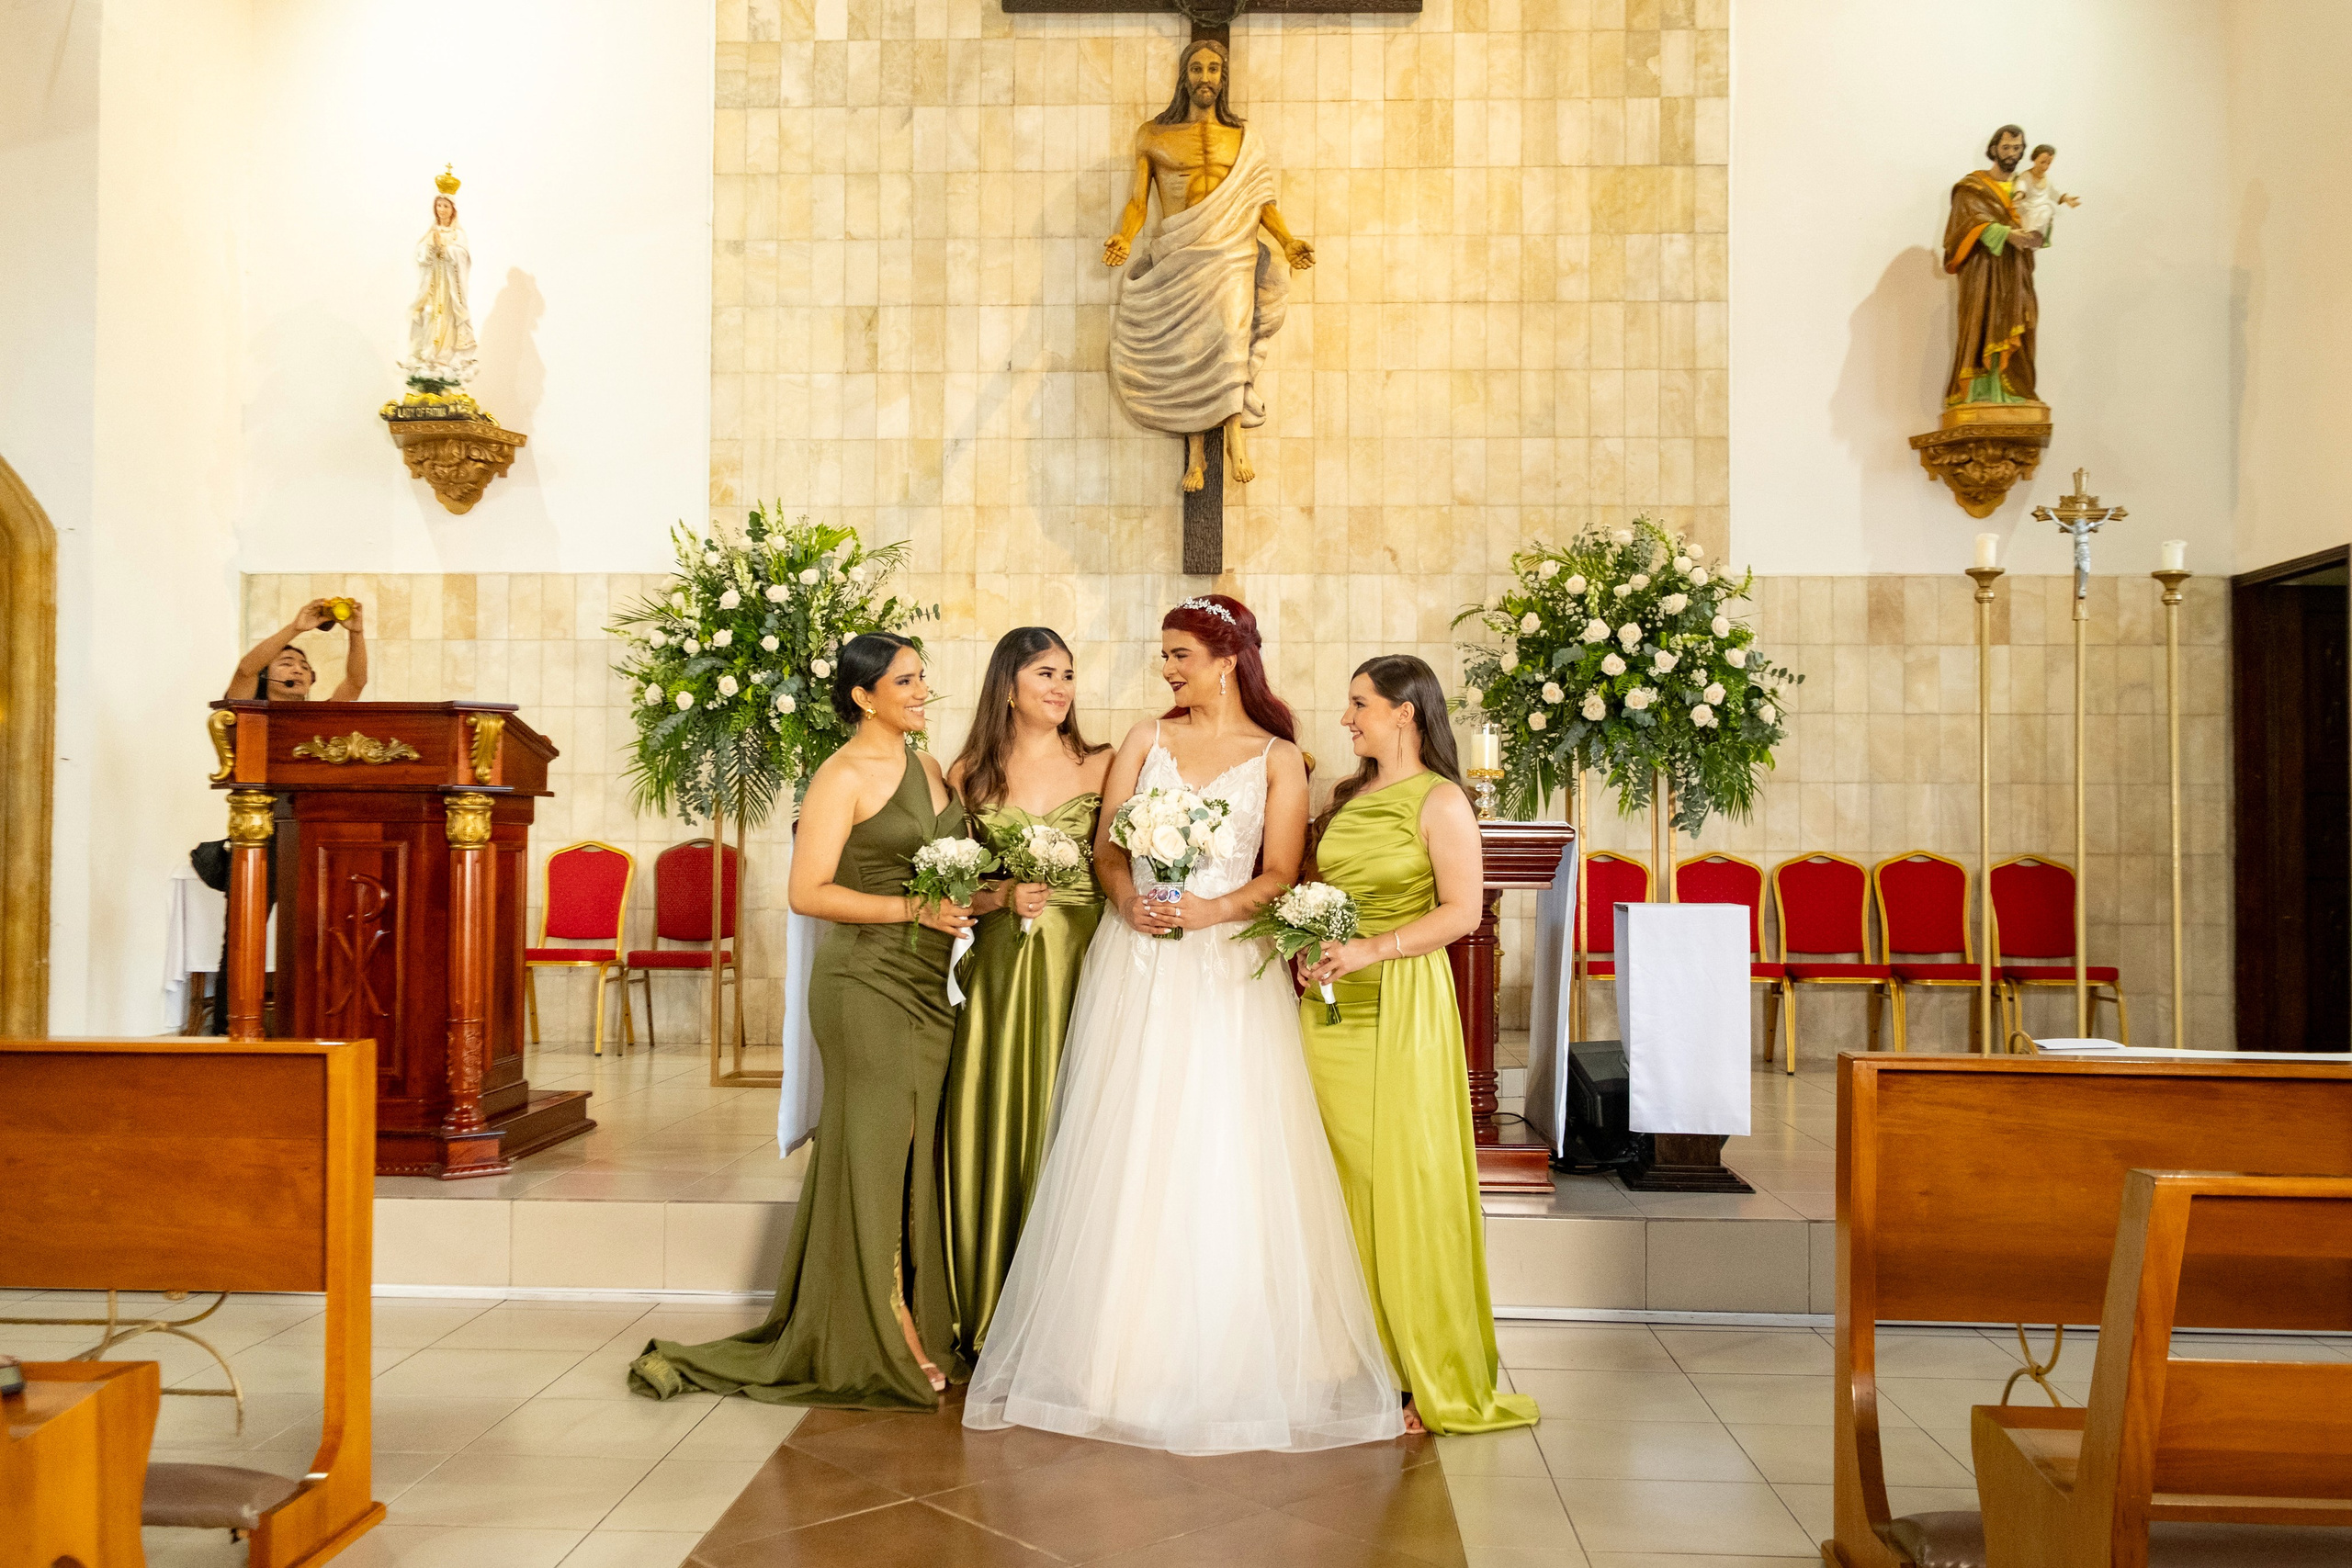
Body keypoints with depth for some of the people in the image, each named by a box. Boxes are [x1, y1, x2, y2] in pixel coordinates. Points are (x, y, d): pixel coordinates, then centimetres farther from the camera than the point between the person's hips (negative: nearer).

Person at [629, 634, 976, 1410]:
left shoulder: (927, 768, 15)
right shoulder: (843, 777, -8)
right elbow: (808, 892, -13)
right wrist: (912, 909, -19)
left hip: (930, 986, 7)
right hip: (868, 982, -7)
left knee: (918, 1157, 8)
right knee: (875, 1155, -3)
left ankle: (913, 1330, 16)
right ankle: (873, 1345, 5)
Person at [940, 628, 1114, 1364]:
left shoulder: (1100, 767, 6)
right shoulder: (969, 775, 8)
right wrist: (1005, 896, -10)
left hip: (1080, 964, 0)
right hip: (1000, 965, 1)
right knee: (993, 1123, 2)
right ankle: (990, 1323, 13)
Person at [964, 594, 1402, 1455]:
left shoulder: (1278, 757, 6)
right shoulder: (1147, 739, 13)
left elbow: (1279, 876, -1)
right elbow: (1106, 844, 7)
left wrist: (1211, 909, -18)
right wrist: (1129, 901, -13)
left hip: (1229, 969, -2)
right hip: (1137, 963, 2)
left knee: (1226, 1158, -4)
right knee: (1125, 1153, 1)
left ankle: (1229, 1364, 8)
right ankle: (1126, 1352, 12)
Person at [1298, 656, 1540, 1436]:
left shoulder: (1440, 801, -4)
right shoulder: (1345, 797, 16)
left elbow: (1462, 911, -11)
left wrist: (1373, 949, -18)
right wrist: (1305, 948, 2)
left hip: (1401, 1002, -6)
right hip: (1330, 1002, 6)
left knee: (1407, 1186, -4)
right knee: (1344, 1180, 6)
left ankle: (1434, 1379, 6)